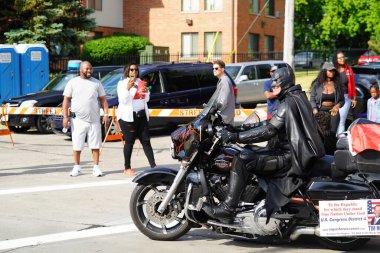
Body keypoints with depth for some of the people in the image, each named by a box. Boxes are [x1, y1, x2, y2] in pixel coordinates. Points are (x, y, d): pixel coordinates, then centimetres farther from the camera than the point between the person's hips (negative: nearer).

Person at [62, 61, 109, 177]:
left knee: (95, 145, 2)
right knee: (77, 146, 3)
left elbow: (103, 99, 10)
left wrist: (106, 114, -3)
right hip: (78, 120, -1)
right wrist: (65, 117, -6)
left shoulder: (97, 83, 9)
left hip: (94, 120, 1)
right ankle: (77, 167, 14)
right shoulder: (72, 83, 4)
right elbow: (66, 100, 3)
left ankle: (96, 167, 8)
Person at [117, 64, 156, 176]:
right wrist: (128, 88, -25)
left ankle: (153, 166, 0)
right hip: (128, 116, -5)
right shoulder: (122, 83, -2)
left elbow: (146, 99, 17)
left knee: (146, 140, 2)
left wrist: (146, 91, -3)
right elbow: (122, 100, -13)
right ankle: (127, 168, 4)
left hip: (141, 115, 5)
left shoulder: (140, 82, 15)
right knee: (129, 141, -3)